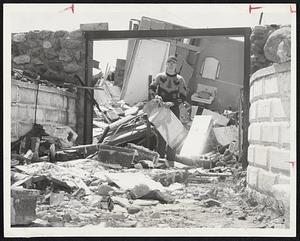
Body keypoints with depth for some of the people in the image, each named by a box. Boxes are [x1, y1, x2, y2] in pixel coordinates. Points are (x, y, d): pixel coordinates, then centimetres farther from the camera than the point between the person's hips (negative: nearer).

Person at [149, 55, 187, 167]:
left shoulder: (180, 80, 0)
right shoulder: (160, 77, 2)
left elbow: (183, 97, -1)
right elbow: (151, 88, 6)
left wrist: (172, 103, -15)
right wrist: (155, 96, -15)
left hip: (174, 108, 0)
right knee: (161, 134, 0)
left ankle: (171, 161, 1)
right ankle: (160, 158, 6)